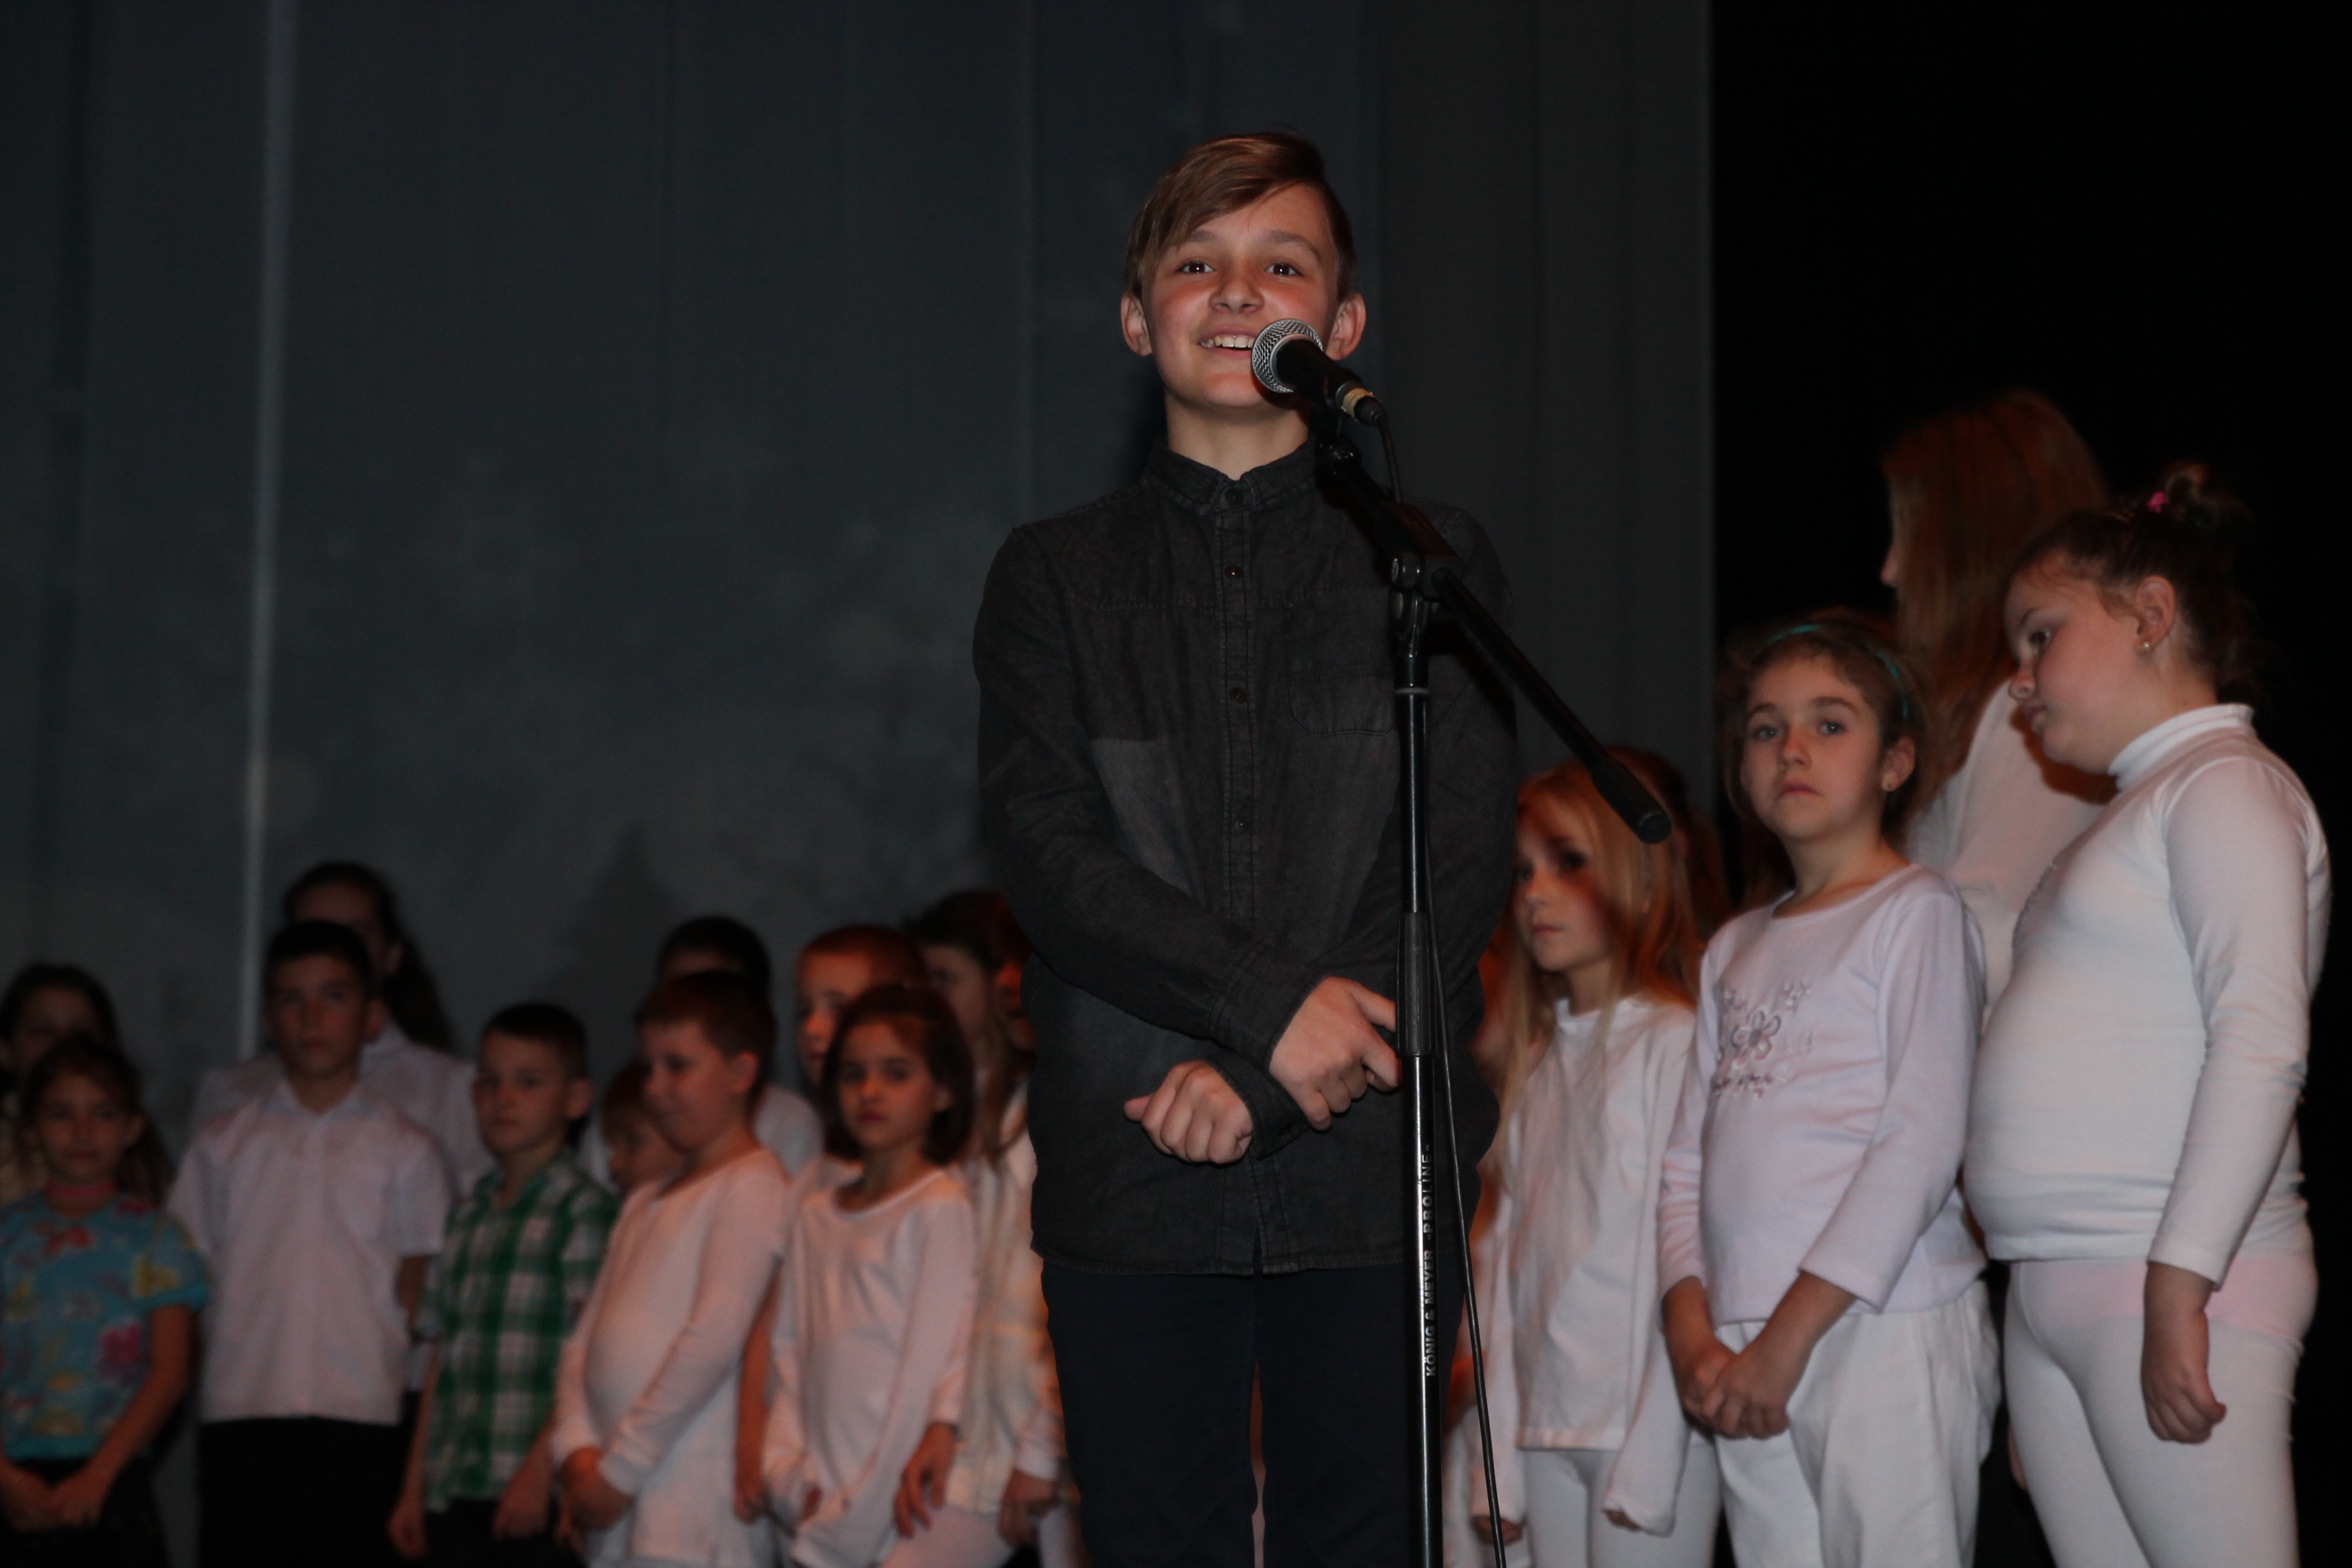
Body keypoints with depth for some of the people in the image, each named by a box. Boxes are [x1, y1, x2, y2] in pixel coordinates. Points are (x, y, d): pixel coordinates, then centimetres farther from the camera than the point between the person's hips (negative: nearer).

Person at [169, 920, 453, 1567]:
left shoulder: (406, 1151, 8)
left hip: (359, 1422, -1)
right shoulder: (223, 1145, 13)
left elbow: (419, 1299, 5)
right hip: (240, 1421, 2)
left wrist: (421, 1433, -3)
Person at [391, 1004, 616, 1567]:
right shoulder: (470, 1213, 17)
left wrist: (540, 1470, -18)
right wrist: (414, 1486, 15)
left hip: (542, 1495, -6)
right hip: (455, 1491, 6)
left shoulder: (583, 1208, -3)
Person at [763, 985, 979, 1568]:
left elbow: (929, 1370, -10)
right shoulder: (815, 1216, 15)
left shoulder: (939, 1209, -6)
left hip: (897, 1518, -6)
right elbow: (789, 1357, 14)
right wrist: (791, 1482, -1)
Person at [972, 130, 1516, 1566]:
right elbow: (1047, 853, -1)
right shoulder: (1055, 575, 12)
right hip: (1131, 1178, 0)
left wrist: (1261, 1080, -9)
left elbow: (1463, 867, 1)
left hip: (1371, 1170, 0)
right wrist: (1272, 999, -14)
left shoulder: (1434, 560, 10)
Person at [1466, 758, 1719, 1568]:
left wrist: (1649, 1456, -13)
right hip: (1546, 1426, 6)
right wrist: (1499, 1457, 9)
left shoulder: (1674, 1043, -6)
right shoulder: (1535, 1062, 16)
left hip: (1648, 1420, -6)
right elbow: (1505, 1253, 13)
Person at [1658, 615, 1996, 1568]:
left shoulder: (1918, 913, 1)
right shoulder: (1734, 951, 20)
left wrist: (1790, 1337, -13)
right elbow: (1687, 1159, 15)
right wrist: (1691, 1330, -1)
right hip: (1742, 1355, 6)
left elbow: (1922, 1143, -9)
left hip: (1884, 1328, -6)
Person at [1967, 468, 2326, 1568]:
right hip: (2051, 1293, 8)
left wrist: (2180, 1282, -22)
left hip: (2167, 1283, -8)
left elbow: (2261, 1041, -16)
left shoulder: (2222, 784, -3)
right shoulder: (2136, 812, 23)